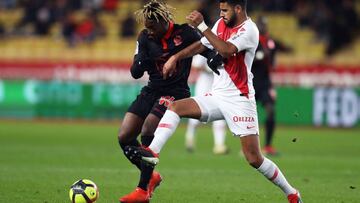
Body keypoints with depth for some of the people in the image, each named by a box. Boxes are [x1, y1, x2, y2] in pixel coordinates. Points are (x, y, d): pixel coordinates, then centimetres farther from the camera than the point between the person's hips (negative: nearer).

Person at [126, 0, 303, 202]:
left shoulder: (249, 30, -14)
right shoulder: (222, 25, 9)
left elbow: (226, 50, -29)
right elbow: (201, 45, 22)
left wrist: (202, 26, -28)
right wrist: (175, 57, 13)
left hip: (239, 100, -7)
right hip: (217, 96, 7)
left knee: (254, 159, -8)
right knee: (175, 107, -10)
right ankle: (153, 151, -23)